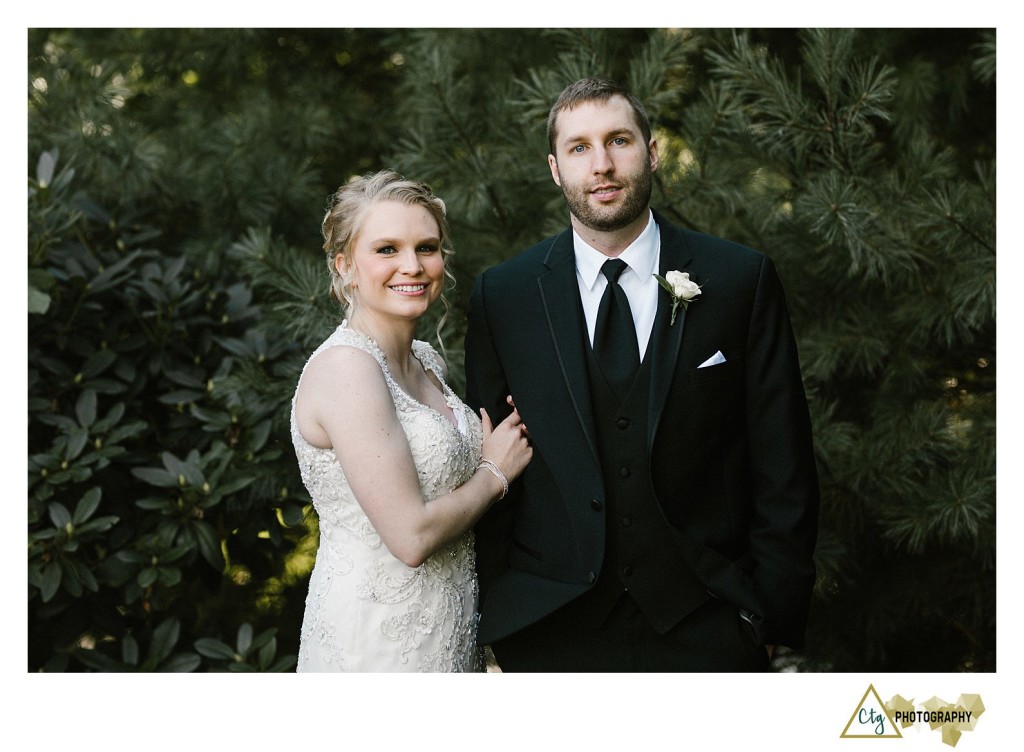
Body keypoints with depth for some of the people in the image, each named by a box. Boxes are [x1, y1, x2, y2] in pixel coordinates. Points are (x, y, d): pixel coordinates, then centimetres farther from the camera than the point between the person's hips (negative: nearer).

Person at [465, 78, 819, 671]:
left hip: (702, 628, -1)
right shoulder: (504, 295, 2)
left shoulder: (743, 281, -2)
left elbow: (783, 471, -1)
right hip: (549, 634, 1)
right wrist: (490, 623, 0)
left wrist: (772, 621, -4)